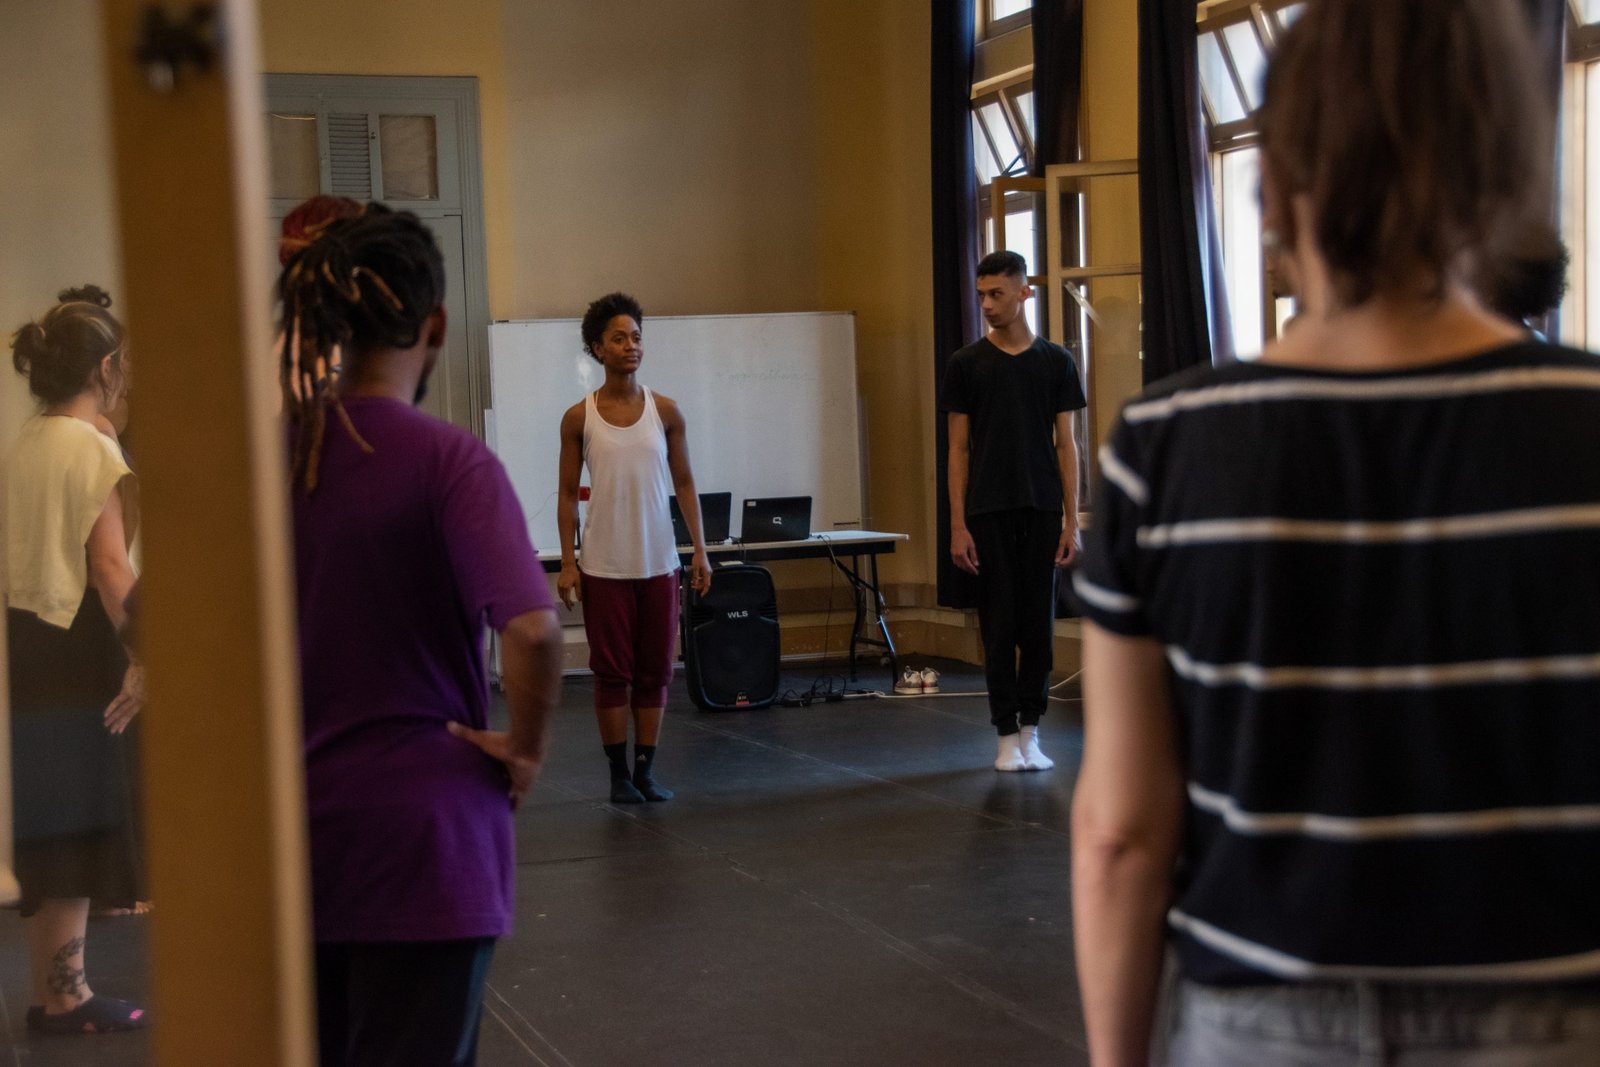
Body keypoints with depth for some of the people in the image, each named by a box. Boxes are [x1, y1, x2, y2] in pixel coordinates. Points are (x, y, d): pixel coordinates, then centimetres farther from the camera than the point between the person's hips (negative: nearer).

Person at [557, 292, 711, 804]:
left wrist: (700, 550, 0)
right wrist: (567, 562, -4)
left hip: (658, 562, 2)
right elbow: (568, 494, 1)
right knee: (612, 670, 3)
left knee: (655, 669, 6)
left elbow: (684, 485, 6)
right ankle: (619, 772, 13)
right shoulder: (579, 417, -1)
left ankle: (646, 769, 16)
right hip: (604, 564, -2)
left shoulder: (665, 411, 3)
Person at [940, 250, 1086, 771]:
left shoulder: (1055, 361, 4)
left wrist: (1072, 520, -4)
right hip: (989, 514, -1)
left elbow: (1065, 444, 3)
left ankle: (1031, 730, 16)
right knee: (999, 626, 2)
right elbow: (959, 448, 0)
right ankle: (1007, 734, 10)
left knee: (1038, 625, 6)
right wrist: (957, 524, -7)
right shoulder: (966, 363, 1)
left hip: (1041, 512, 1)